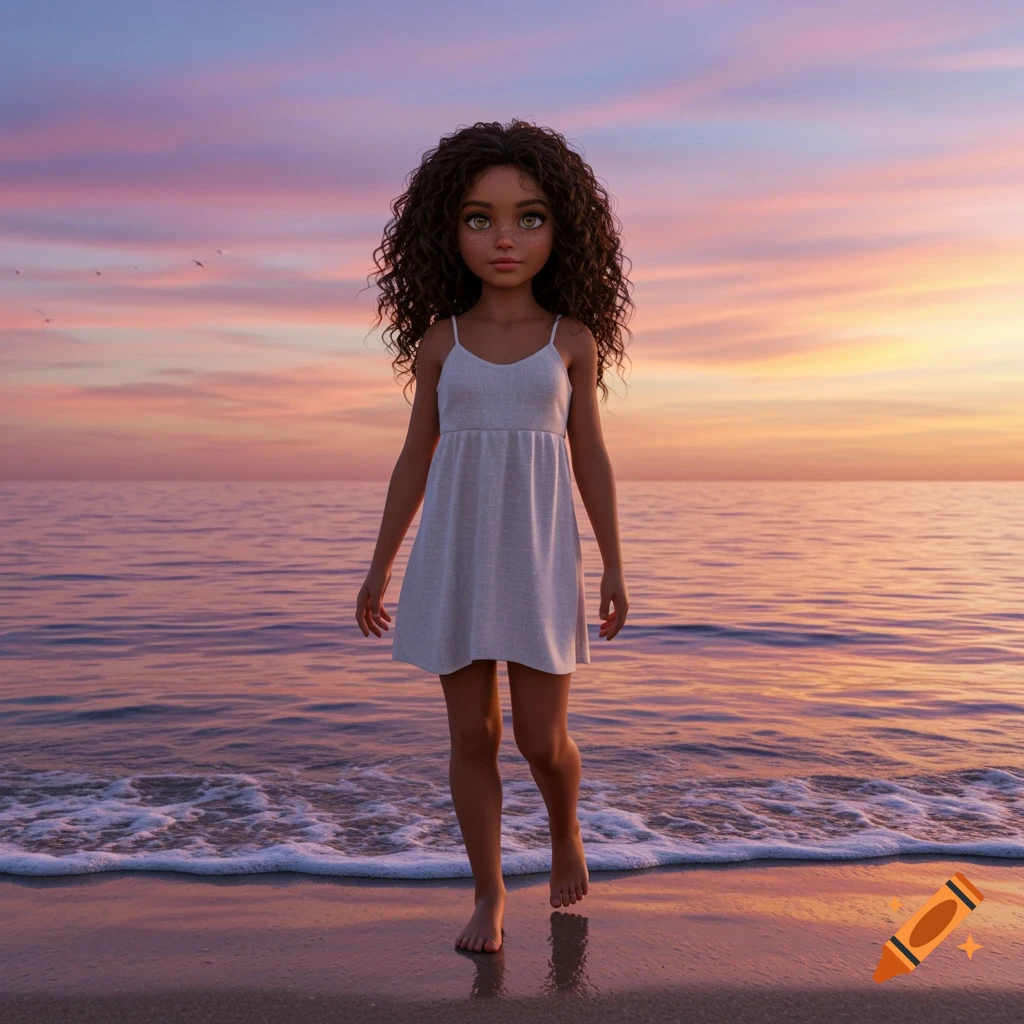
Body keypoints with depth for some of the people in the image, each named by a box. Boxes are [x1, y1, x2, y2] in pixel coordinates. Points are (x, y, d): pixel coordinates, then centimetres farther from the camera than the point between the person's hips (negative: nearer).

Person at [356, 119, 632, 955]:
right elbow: (416, 457, 9)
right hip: (455, 560, 1)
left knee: (543, 740, 2)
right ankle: (490, 894, 19)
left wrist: (614, 566, 4)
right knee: (473, 736, 4)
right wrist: (380, 565, 8)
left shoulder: (574, 339, 2)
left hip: (540, 560, -1)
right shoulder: (439, 342, 4)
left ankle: (566, 833, 34)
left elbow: (591, 457, 5)